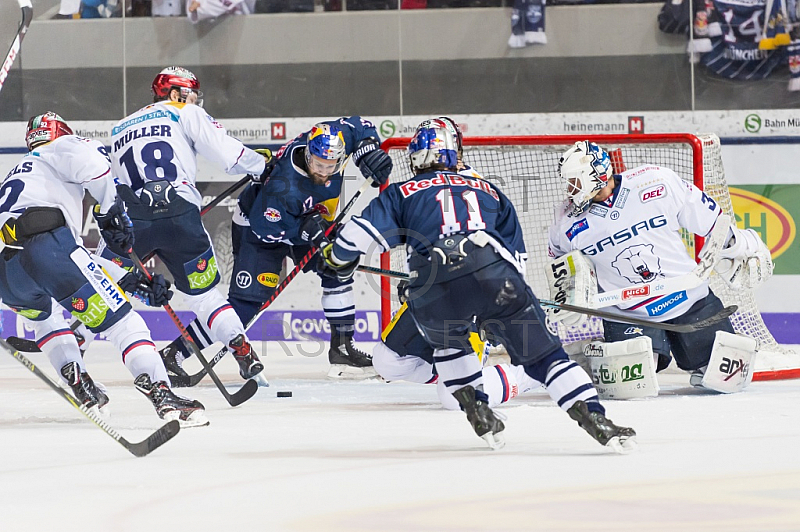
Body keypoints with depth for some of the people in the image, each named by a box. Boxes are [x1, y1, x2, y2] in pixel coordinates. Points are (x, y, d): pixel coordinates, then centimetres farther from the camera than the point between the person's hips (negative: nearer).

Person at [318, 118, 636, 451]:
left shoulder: (402, 194, 26)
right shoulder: (488, 192, 34)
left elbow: (362, 230, 16)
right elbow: (515, 254, 33)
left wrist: (335, 260, 36)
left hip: (436, 291, 0)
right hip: (496, 279, 1)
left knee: (448, 341, 33)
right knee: (542, 353, 6)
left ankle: (478, 411, 20)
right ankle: (594, 418, -10)